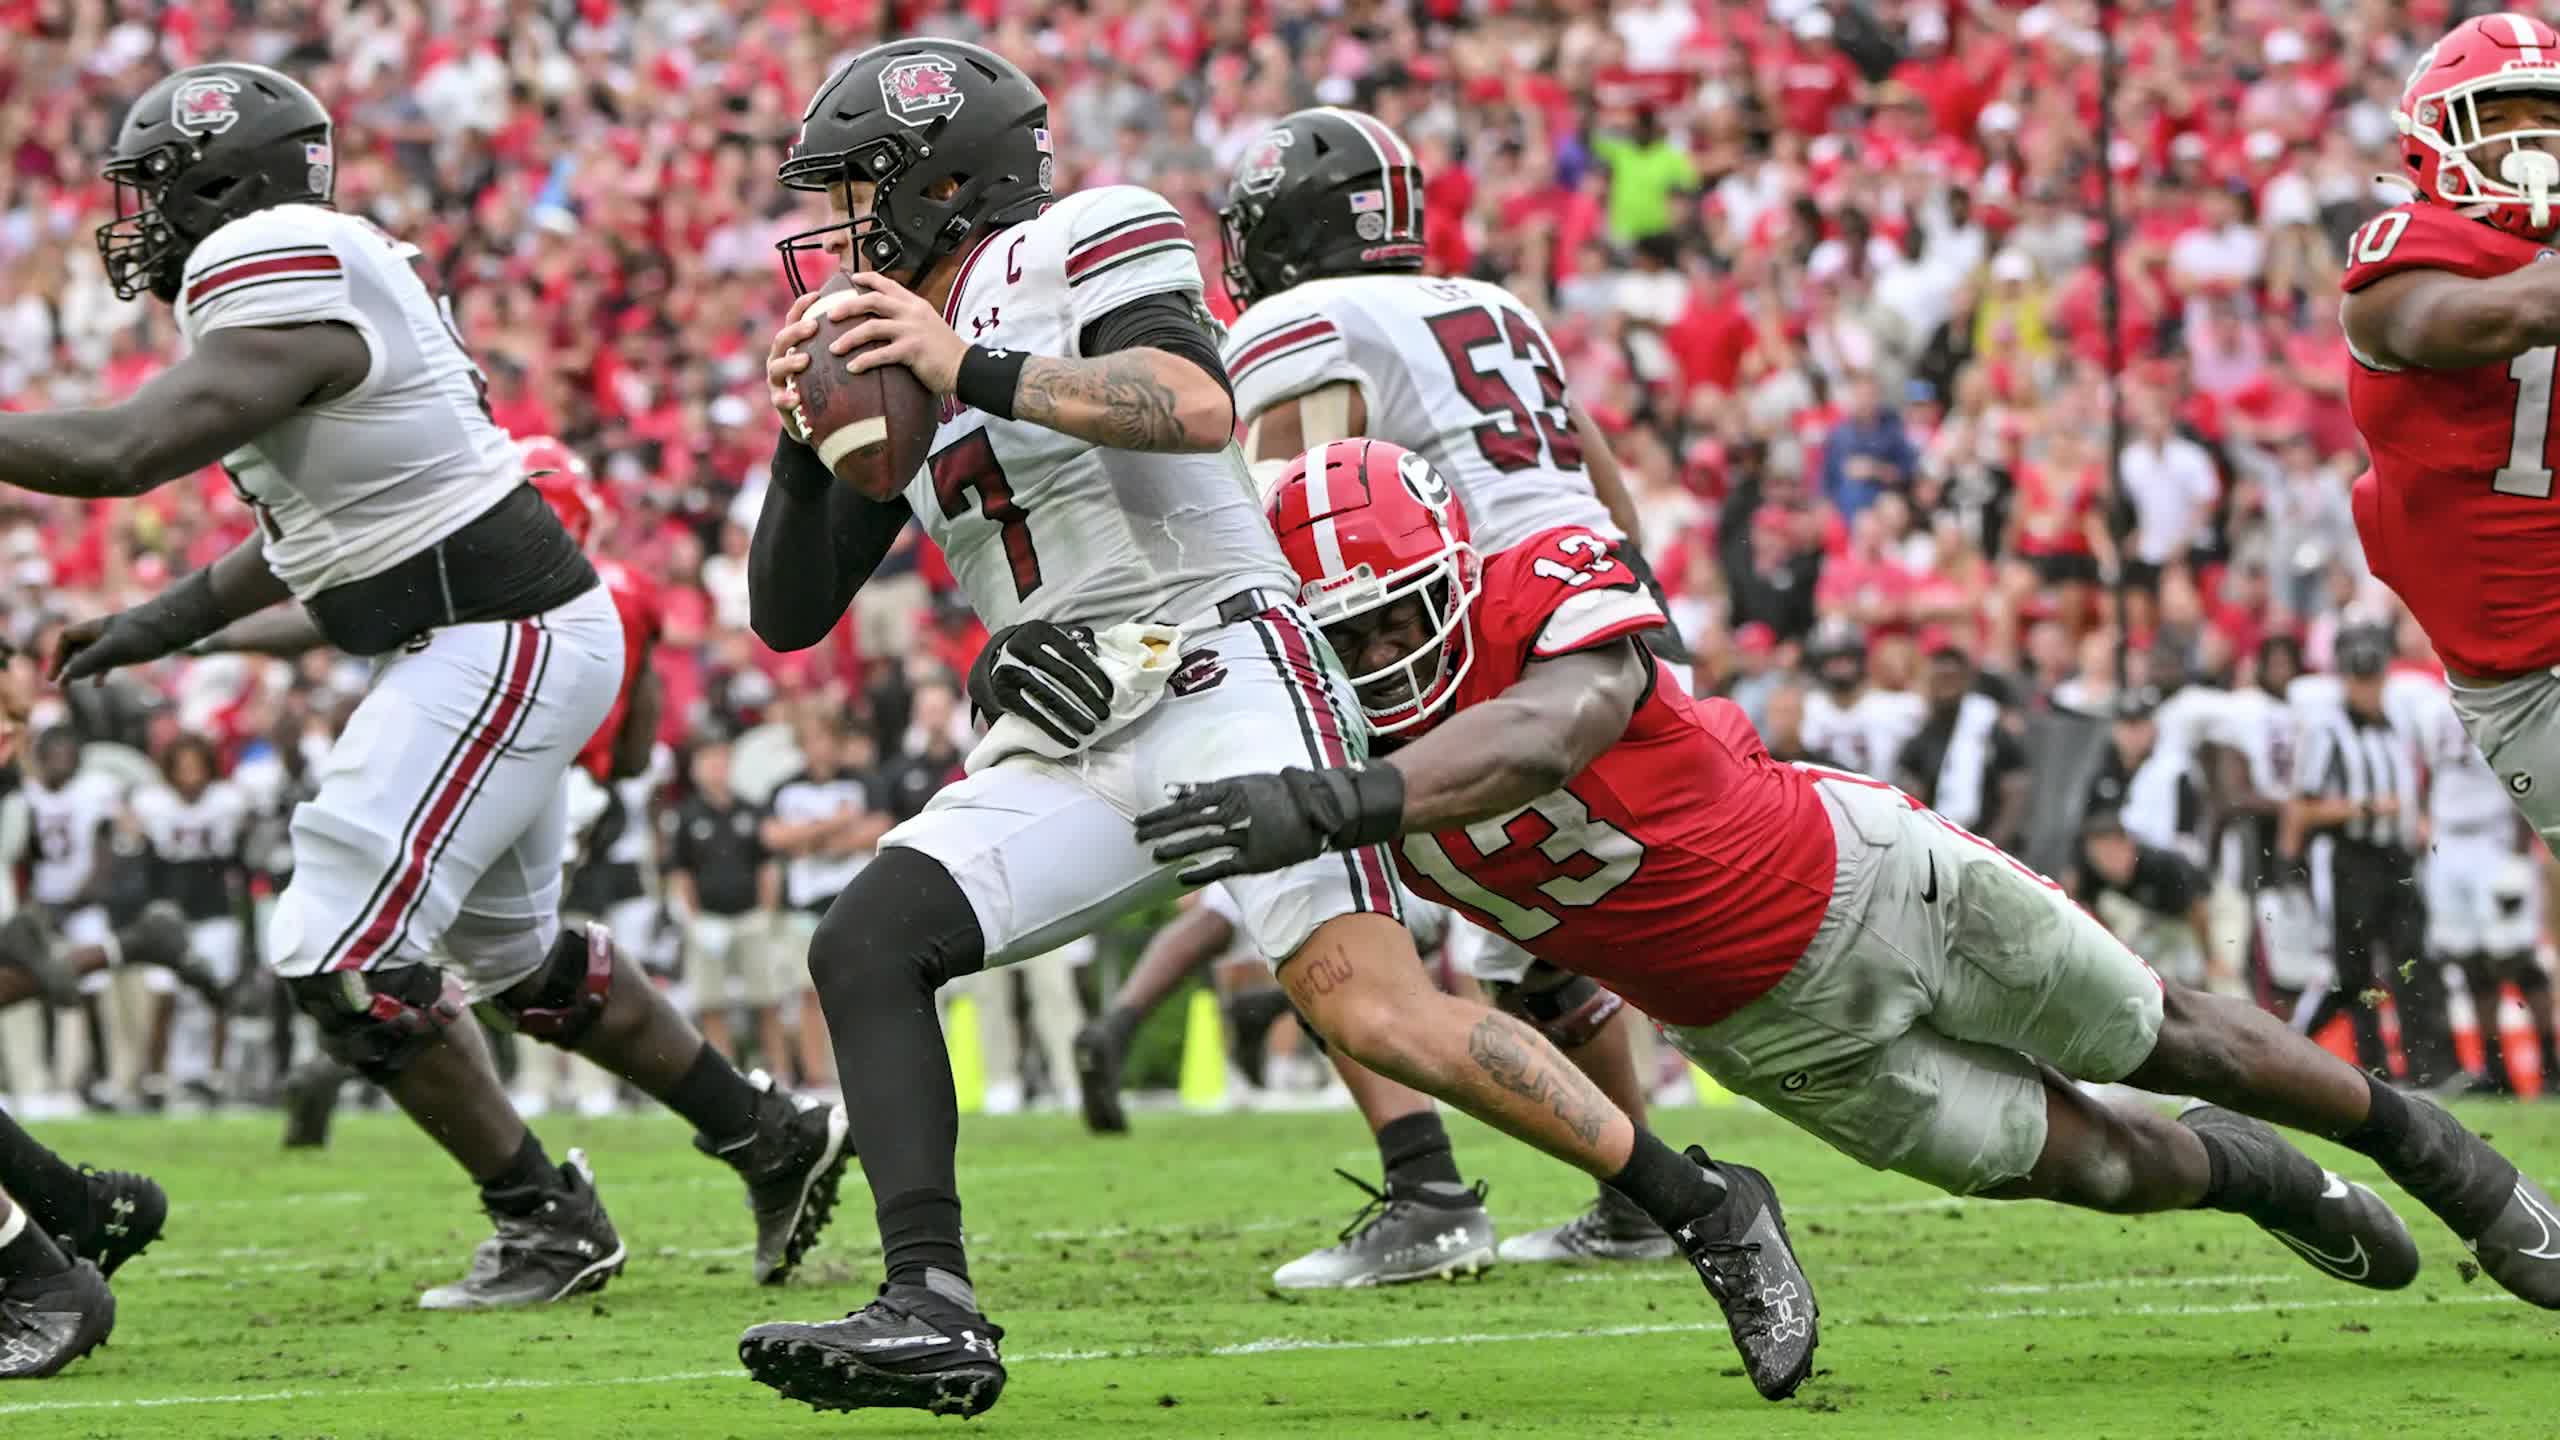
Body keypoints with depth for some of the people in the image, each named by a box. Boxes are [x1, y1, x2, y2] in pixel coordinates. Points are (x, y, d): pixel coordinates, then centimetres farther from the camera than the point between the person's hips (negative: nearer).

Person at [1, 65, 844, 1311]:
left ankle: (544, 1220, 2)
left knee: (342, 955, -8)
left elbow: (120, 454, -28)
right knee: (510, 948, 22)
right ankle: (771, 1140, 31)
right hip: (498, 638, 10)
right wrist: (163, 622, 21)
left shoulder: (281, 296, -19)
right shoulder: (314, 277, 13)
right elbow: (311, 526, 23)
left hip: (495, 647, -10)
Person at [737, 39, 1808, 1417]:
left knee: (1373, 1011, -20)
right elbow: (790, 613, 19)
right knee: (862, 946, -12)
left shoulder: (1080, 246, -2)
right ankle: (932, 1315, -19)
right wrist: (804, 441, 3)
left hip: (1221, 675, -8)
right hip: (1070, 747, 8)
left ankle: (1706, 1209, -8)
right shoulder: (886, 361, 19)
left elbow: (1197, 407, -21)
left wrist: (973, 374, -20)